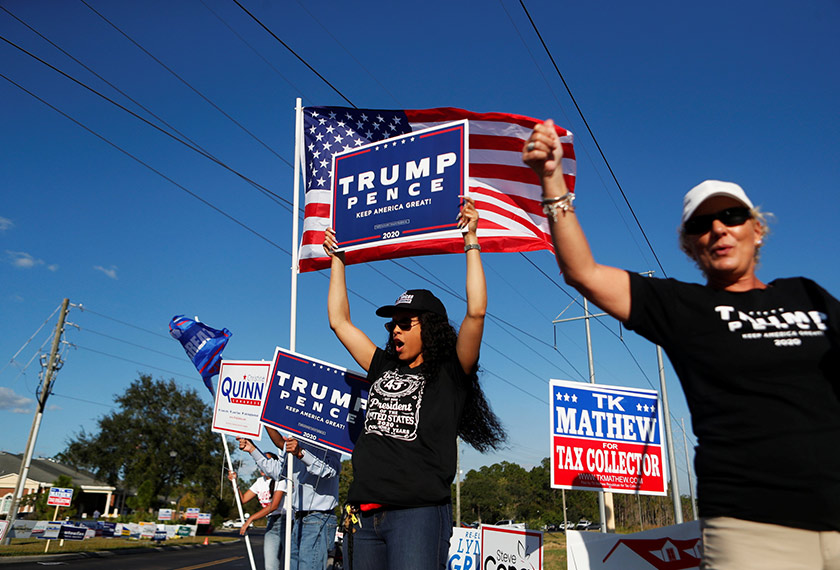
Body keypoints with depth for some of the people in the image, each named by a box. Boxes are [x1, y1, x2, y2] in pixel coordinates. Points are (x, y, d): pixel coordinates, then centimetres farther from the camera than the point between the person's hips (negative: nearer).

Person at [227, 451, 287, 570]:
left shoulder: (280, 480, -10)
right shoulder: (260, 481, 13)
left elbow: (274, 506, -21)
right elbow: (243, 499, 15)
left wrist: (251, 519, -23)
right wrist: (235, 482, 4)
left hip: (284, 521, -6)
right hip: (270, 523, 6)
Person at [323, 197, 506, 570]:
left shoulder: (451, 374, 2)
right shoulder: (383, 368, 15)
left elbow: (476, 311, -11)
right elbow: (339, 321, 21)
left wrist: (470, 241, -6)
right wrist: (337, 259, 24)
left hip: (417, 513, -5)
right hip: (365, 515, 5)